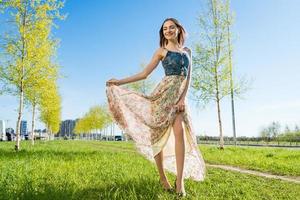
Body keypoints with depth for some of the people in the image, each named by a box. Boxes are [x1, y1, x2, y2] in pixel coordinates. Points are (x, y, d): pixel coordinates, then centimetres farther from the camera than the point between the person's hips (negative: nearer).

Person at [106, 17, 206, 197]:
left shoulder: (187, 51, 17)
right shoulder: (161, 51, 9)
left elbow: (188, 78, 8)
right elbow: (145, 74, 6)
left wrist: (183, 98, -7)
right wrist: (119, 82, 1)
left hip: (179, 96, 2)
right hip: (164, 93, -2)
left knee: (180, 131, -18)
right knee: (159, 134, -2)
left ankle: (180, 181, -18)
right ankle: (162, 177, 11)